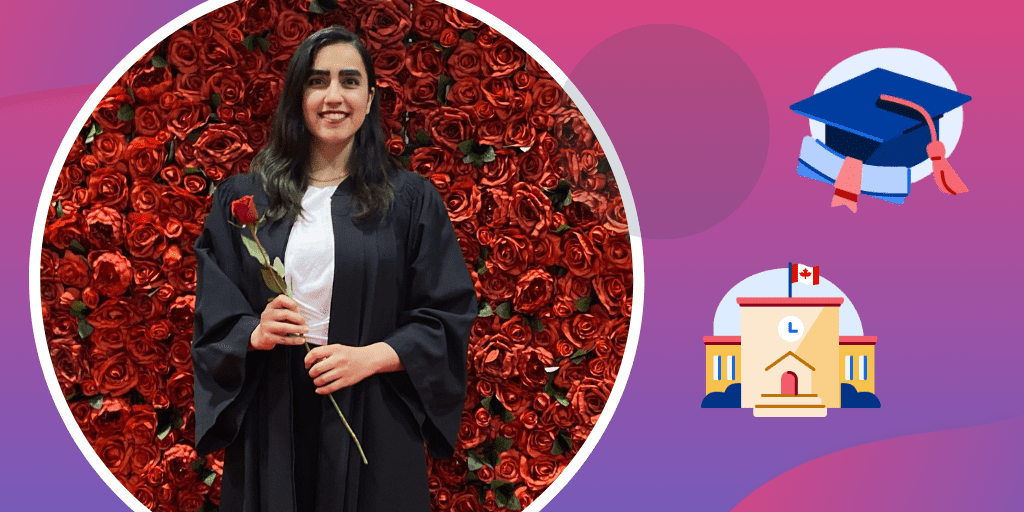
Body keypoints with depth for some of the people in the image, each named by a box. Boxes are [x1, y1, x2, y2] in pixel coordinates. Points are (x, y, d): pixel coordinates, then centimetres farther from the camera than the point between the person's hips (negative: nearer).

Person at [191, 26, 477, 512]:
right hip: (269, 425, 1)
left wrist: (372, 357, -15)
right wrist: (254, 334, -15)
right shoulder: (242, 198, 7)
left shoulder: (411, 200, 3)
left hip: (372, 428, -1)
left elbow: (447, 318, 0)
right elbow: (212, 316, 6)